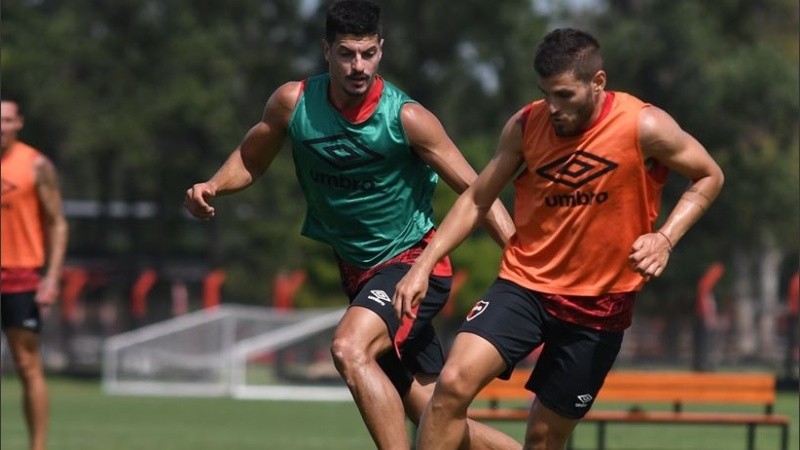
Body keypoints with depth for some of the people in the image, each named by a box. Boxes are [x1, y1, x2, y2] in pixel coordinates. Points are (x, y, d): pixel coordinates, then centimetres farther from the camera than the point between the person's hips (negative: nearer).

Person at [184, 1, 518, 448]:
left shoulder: (407, 118, -17)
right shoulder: (294, 103, -7)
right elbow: (250, 160, 10)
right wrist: (211, 188, -10)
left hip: (413, 260, -5)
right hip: (358, 272, 5)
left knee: (350, 348, -32)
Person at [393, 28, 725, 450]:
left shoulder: (644, 127, -13)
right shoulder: (525, 126, -4)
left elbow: (709, 177, 0)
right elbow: (476, 199, 6)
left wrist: (665, 238, -16)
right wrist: (423, 265, -3)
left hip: (598, 304, -2)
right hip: (524, 284, 2)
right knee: (453, 383, -21)